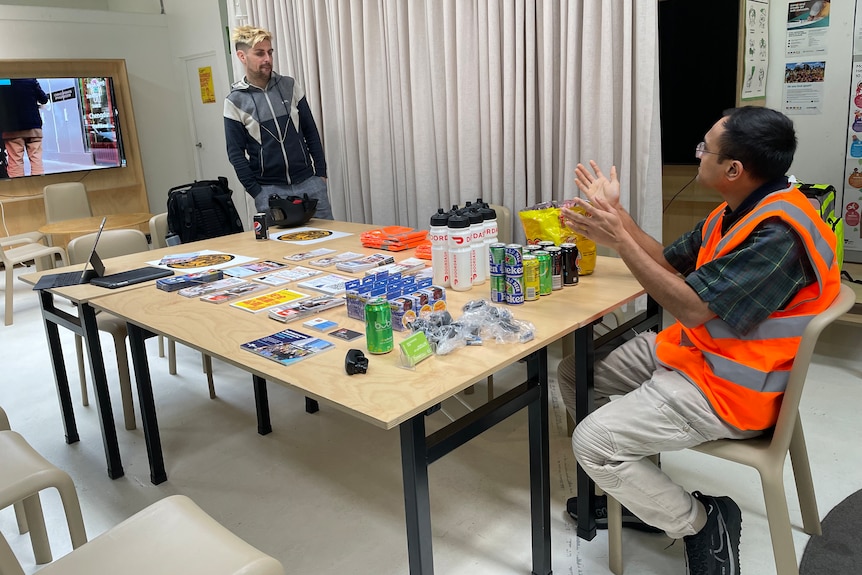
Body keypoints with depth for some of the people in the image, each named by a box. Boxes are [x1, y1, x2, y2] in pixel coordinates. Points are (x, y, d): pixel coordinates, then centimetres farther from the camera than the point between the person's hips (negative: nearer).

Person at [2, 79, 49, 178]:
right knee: (36, 159, 0)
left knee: (15, 161, -1)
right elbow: (44, 100, 1)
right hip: (33, 125, 0)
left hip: (12, 128, 0)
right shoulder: (31, 80, -3)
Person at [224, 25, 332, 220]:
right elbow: (236, 154, -2)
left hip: (308, 182, 3)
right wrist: (257, 193, -7)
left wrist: (321, 174, 4)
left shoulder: (290, 86, 5)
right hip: (269, 189, -2)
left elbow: (311, 133, 9)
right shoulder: (235, 101, -2)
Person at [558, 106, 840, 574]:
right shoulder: (738, 211, 5)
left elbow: (692, 306, -28)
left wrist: (620, 239, -26)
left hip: (727, 386, -10)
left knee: (592, 442, -18)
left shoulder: (780, 233, -27)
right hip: (692, 349, 10)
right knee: (573, 372, 10)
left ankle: (700, 522, 5)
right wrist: (615, 213, 3)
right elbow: (670, 263, 11)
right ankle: (636, 493, 21)